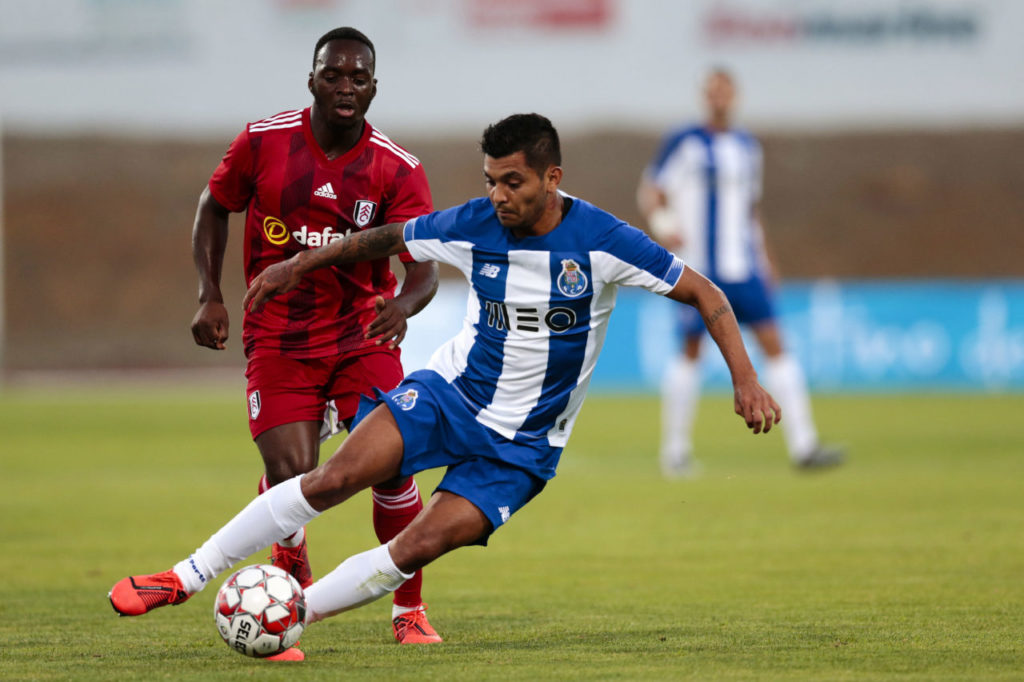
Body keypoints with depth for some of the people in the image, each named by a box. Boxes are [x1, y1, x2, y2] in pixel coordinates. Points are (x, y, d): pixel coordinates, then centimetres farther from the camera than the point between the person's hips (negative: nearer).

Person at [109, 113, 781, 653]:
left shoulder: (602, 241, -17)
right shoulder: (474, 225, -8)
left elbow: (704, 294, -11)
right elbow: (387, 238, 11)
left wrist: (746, 379, -19)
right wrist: (300, 264, 16)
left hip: (524, 446, -2)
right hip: (452, 391, 2)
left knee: (419, 546, -20)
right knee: (335, 479, -19)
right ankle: (185, 579, -13)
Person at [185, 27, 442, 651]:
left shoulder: (398, 170, -9)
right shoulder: (264, 141, -7)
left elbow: (425, 266, -15)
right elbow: (215, 207, 10)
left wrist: (402, 305, -38)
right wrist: (210, 295, 0)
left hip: (363, 336, 0)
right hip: (279, 336, 0)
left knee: (392, 469, -12)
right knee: (288, 476, -13)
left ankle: (409, 610, 8)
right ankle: (294, 582, 19)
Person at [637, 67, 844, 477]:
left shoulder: (747, 147, 14)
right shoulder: (682, 143, -1)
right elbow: (649, 191, -3)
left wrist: (761, 256, 18)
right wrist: (662, 224, -21)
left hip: (742, 269, 4)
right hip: (697, 269, -4)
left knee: (773, 344, -6)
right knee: (690, 351, -1)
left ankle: (803, 446, -9)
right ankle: (675, 450, 12)